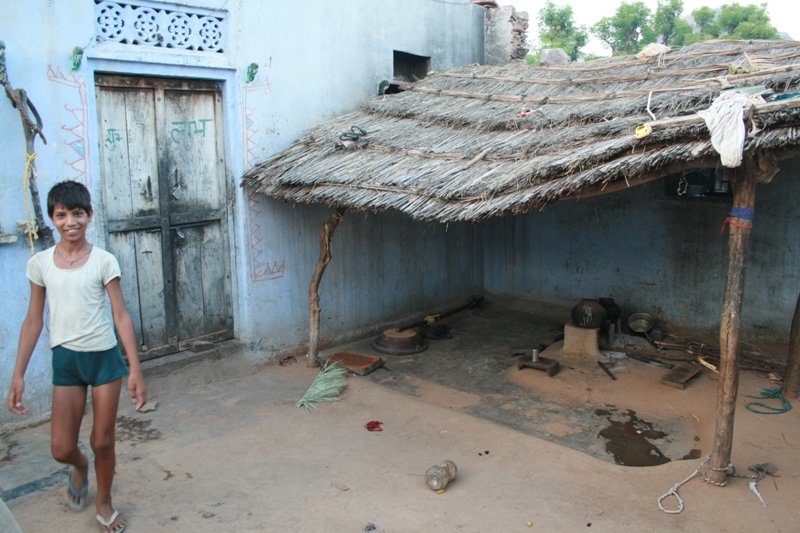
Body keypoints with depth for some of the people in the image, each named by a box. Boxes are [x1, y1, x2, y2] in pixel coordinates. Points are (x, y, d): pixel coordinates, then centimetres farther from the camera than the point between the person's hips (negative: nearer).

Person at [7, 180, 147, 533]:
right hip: (65, 360, 2)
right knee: (61, 448, 2)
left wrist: (135, 370, -10)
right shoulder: (40, 263, 0)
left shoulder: (103, 261, -6)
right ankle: (80, 466, 40)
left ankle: (104, 502, 33)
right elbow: (33, 321, 5)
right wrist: (18, 375, 3)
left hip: (104, 357, -2)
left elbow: (122, 316, -6)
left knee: (103, 442, 7)